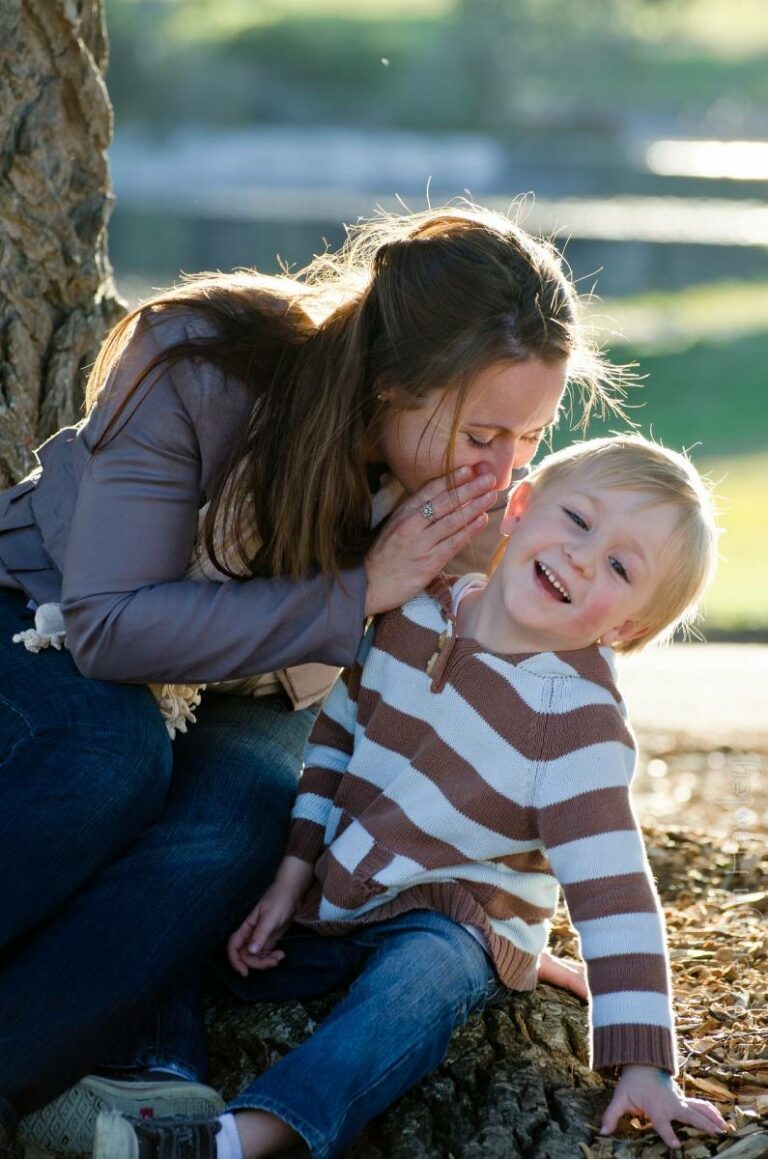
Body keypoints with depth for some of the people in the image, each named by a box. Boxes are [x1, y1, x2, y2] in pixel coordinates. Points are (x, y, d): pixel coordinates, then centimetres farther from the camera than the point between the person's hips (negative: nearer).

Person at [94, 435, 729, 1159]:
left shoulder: (579, 716, -21)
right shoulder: (419, 609, -5)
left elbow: (611, 889, -25)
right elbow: (338, 731, 10)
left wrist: (642, 1063, -30)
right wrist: (294, 871, 3)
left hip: (453, 925, -7)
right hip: (333, 903, 7)